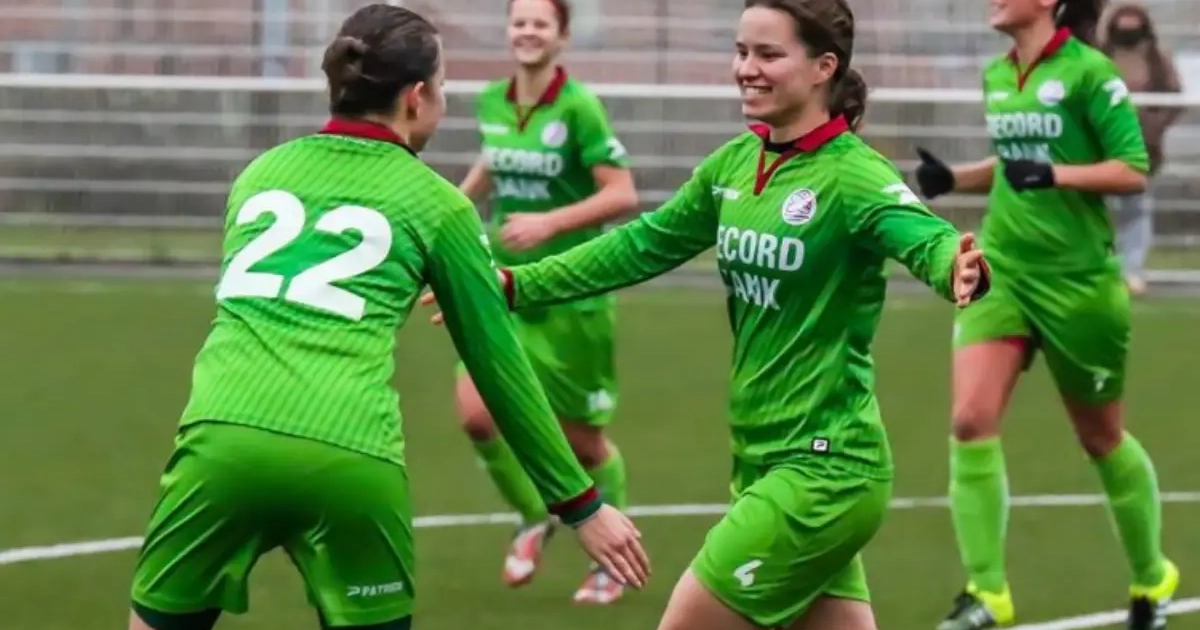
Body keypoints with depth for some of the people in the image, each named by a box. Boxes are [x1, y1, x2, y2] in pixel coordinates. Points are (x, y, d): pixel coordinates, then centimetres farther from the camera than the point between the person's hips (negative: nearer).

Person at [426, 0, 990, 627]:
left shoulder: (852, 175, -16)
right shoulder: (734, 164, 6)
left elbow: (927, 239, -32)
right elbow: (644, 245, 16)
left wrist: (959, 271, -55)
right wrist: (515, 284, 15)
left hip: (822, 473, -7)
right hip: (763, 461, 7)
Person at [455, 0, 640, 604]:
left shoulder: (578, 108, -15)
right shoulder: (492, 102, 2)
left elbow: (622, 195, -18)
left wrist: (550, 223, -26)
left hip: (570, 296, -4)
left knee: (582, 439, 6)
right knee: (477, 412, -12)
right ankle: (533, 518, 16)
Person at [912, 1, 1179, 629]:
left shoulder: (1088, 72, -13)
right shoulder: (996, 76, 6)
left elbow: (1132, 171, -15)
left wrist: (1054, 175, -27)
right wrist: (954, 177, 4)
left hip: (1076, 278, -5)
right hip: (1001, 269, 5)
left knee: (1102, 437, 10)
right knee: (970, 420, -13)